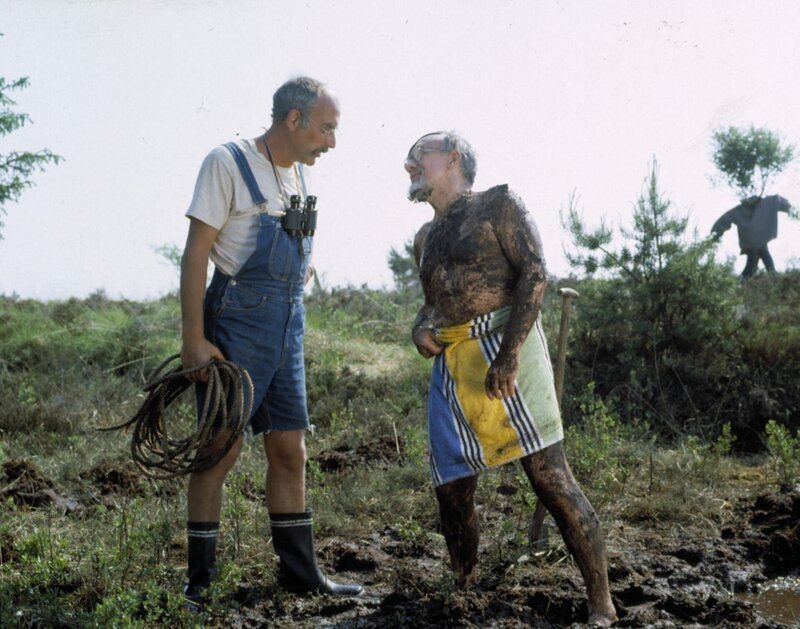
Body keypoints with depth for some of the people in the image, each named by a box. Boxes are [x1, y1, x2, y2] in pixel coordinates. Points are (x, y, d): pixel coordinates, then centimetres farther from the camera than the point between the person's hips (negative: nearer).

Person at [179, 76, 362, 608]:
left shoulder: (300, 175, 14)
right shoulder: (228, 163, -8)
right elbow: (196, 253, -13)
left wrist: (292, 316, 15)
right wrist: (194, 340, -18)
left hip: (288, 325, 7)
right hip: (238, 319, -7)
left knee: (291, 450, 10)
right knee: (222, 449, -4)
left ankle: (301, 573, 19)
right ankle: (199, 581, 6)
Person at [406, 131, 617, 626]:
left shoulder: (497, 205, 2)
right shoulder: (425, 239, 23)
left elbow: (535, 273, -8)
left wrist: (511, 351, -19)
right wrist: (421, 327, 6)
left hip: (503, 348, -7)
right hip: (450, 367, 7)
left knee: (550, 476, -11)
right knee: (452, 489, 5)